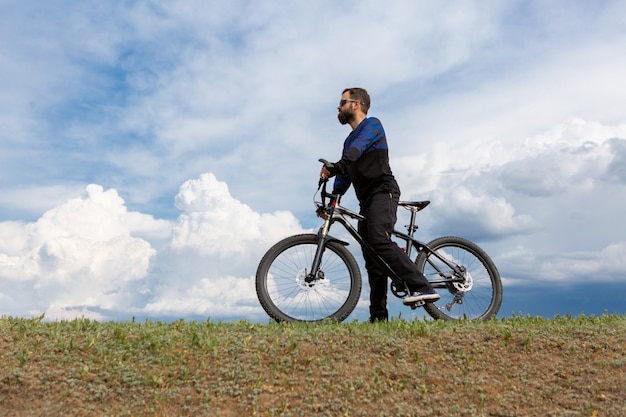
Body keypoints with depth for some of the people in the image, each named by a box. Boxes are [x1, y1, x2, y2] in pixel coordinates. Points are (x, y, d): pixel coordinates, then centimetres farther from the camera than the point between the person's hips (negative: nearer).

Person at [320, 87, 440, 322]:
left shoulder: (372, 125, 3)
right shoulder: (350, 140, 27)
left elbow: (358, 147, -20)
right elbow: (345, 176, 22)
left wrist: (337, 166, -37)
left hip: (383, 191, -8)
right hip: (366, 201, 8)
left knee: (380, 240, -31)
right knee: (372, 261, 3)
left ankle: (422, 287, -32)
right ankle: (379, 317, 4)